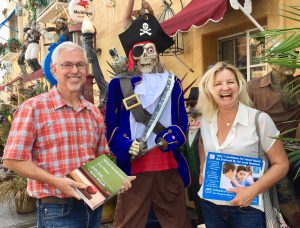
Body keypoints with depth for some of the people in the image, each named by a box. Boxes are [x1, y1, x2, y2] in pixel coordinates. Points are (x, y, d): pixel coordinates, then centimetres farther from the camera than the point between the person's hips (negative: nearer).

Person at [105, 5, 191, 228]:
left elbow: (182, 123, 8)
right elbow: (111, 127, 1)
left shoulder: (172, 83, 10)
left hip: (169, 165, 2)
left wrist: (169, 140, -11)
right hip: (133, 166, -2)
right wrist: (127, 148, -15)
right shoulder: (119, 85, 3)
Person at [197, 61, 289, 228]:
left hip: (247, 208, -4)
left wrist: (252, 191, -18)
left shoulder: (260, 120, -13)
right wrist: (202, 169, 3)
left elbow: (281, 164, -8)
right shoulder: (204, 120, -1)